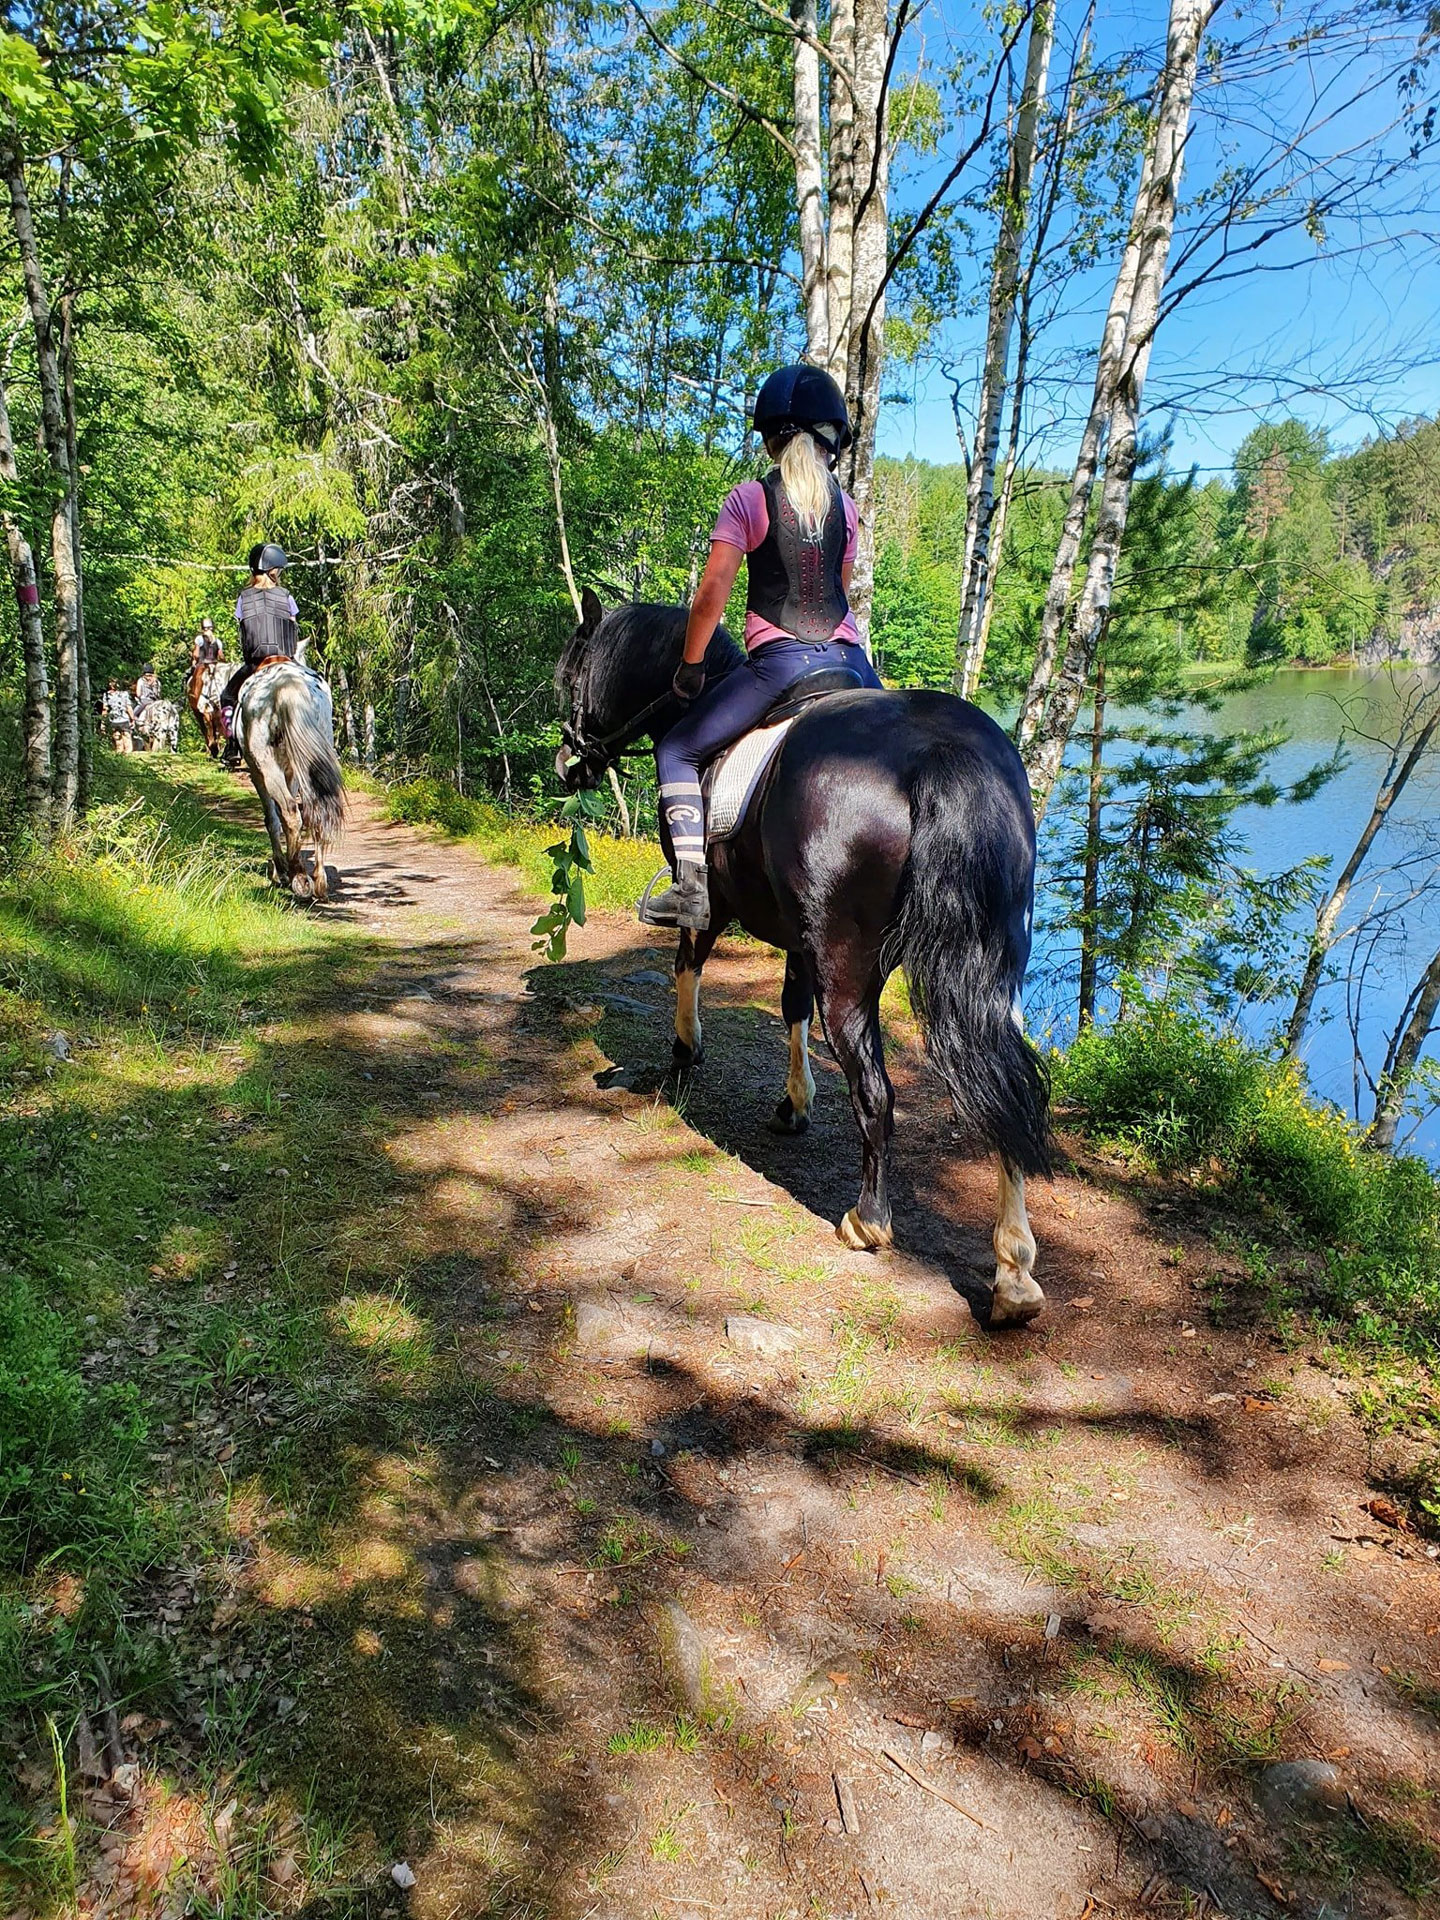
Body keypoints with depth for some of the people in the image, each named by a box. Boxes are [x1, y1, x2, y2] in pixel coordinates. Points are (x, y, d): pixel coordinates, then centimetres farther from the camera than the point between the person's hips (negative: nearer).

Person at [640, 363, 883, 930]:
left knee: (677, 751, 9)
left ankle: (691, 886, -6)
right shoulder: (845, 504, 11)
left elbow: (712, 593, -8)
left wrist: (690, 666, 4)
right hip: (847, 658, 5)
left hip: (778, 664, -4)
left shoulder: (749, 498, -3)